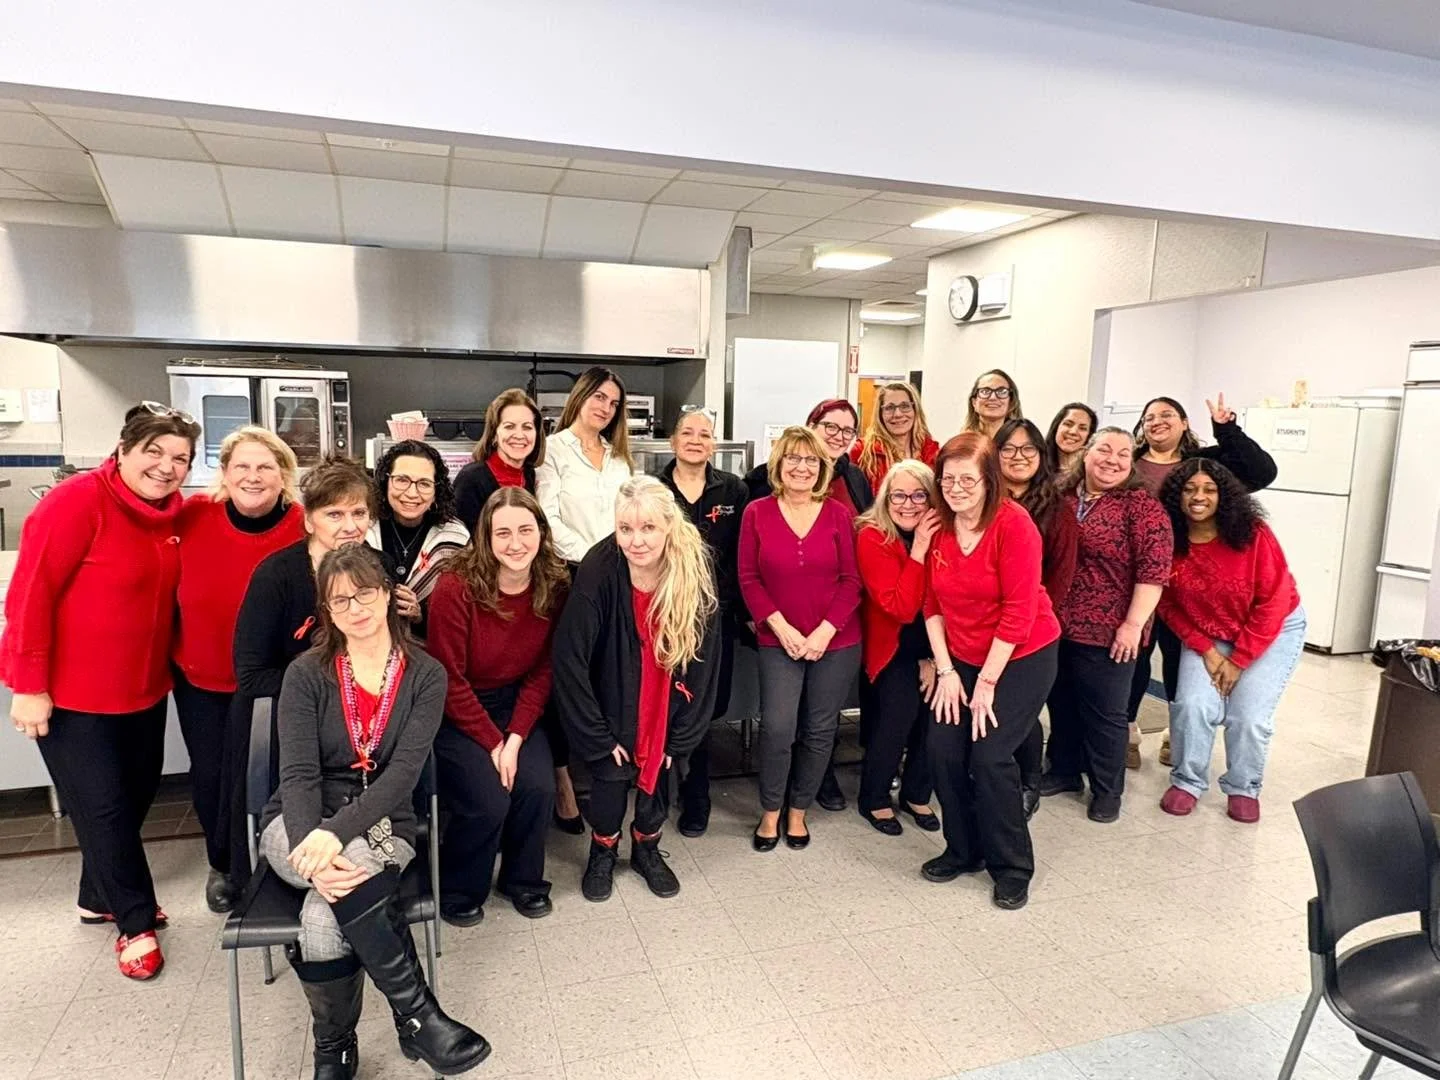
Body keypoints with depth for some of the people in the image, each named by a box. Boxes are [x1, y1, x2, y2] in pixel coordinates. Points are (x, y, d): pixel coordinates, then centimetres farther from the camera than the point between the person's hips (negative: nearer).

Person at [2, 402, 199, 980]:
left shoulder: (173, 512, 1)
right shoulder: (78, 500, -19)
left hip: (142, 686, 7)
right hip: (69, 690, -7)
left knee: (137, 793, 18)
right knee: (103, 805, 4)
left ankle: (99, 896, 41)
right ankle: (135, 921, 22)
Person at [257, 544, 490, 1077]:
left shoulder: (425, 675, -4)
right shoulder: (306, 674, -2)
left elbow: (404, 772, -14)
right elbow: (298, 773, -12)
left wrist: (338, 832, -30)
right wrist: (310, 845, -31)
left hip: (382, 828, 0)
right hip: (299, 825, 1)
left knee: (324, 916, -31)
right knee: (346, 877, -35)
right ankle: (418, 1014, -21)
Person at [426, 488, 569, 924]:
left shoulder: (555, 588, -10)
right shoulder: (456, 588, -22)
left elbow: (542, 671, -3)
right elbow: (449, 681, -16)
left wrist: (515, 738, -13)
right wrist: (493, 743, -15)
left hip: (515, 704, 4)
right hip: (454, 712, -3)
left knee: (538, 788, -16)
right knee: (488, 802, -19)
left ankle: (522, 880, 14)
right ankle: (457, 891, 12)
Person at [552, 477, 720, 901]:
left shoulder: (697, 574, -21)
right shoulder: (598, 573, -28)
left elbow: (703, 662, -11)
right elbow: (569, 660, -21)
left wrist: (679, 737, -9)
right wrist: (598, 734, -16)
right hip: (612, 698, -2)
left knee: (658, 766, 7)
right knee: (610, 772, -4)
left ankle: (646, 848, 36)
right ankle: (602, 851, 28)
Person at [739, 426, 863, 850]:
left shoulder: (839, 514, -2)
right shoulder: (756, 513, -3)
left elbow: (852, 580, -2)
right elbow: (749, 579, -2)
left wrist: (825, 631, -12)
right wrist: (781, 627, -11)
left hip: (836, 642, 1)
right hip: (779, 641, -1)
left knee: (819, 730, 9)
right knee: (777, 727, -9)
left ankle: (798, 811, 30)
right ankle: (769, 812, 16)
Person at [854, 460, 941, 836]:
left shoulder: (941, 534, -5)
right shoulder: (872, 538, -18)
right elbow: (901, 609, -25)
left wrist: (935, 657, -9)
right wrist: (917, 550, -28)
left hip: (934, 645, 4)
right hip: (892, 645, -4)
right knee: (901, 710, -14)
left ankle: (917, 794, 16)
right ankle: (874, 799, 9)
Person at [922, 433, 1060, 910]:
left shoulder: (1014, 523, -19)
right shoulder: (939, 525, -4)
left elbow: (1019, 610, -19)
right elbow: (932, 603, 1)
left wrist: (986, 682, -17)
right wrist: (946, 670, -5)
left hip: (1022, 657, -5)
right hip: (962, 658, 5)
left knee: (989, 756, -10)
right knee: (944, 751, -2)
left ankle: (1012, 868, 12)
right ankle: (963, 850, 21)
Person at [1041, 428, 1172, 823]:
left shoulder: (1140, 505, -9)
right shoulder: (1063, 499, 6)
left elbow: (1154, 569, -14)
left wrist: (1134, 623, -17)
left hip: (1106, 632, -5)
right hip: (1056, 625, 5)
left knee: (1104, 712, 7)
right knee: (1061, 702, 17)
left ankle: (1107, 788, 24)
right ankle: (1064, 770, 35)